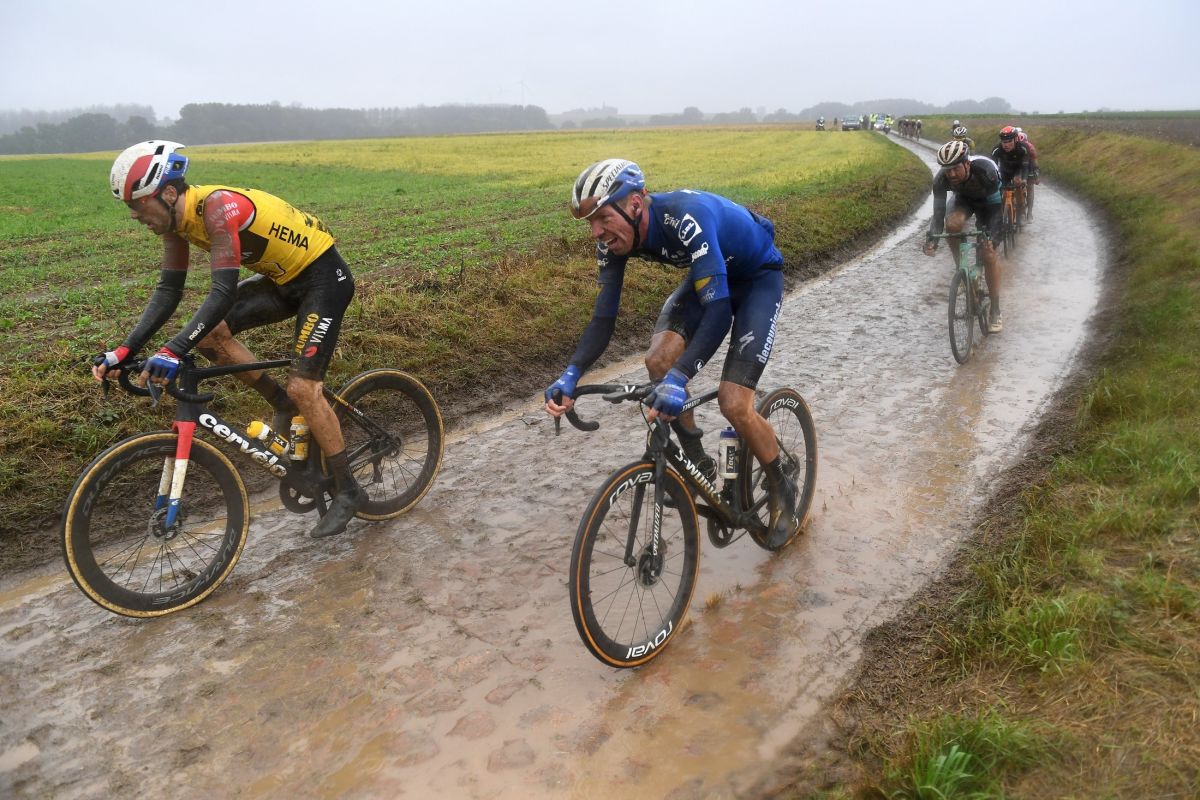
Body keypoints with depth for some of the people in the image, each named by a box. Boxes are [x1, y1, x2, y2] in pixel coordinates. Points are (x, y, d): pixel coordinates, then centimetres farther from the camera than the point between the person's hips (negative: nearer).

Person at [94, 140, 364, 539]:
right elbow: (168, 290, 2)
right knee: (209, 333, -6)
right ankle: (284, 404, 11)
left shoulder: (218, 207, -28)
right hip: (284, 278, 9)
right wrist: (126, 349, -6)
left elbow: (224, 292, -37)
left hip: (323, 276, -9)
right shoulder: (176, 219, -2)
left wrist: (173, 350, -43)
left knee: (304, 388, -14)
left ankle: (348, 491, 0)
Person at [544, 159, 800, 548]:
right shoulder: (615, 239, -18)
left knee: (734, 404, -16)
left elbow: (719, 310, -45)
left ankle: (782, 490, 11)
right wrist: (570, 374, -30)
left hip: (758, 277, -6)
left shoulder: (684, 217, -39)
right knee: (658, 360, -17)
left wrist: (679, 378, -56)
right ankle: (697, 462, 5)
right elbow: (604, 316, -15)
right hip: (707, 275, 6)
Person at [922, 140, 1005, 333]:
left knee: (988, 253, -11)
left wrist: (990, 234, -45)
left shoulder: (985, 170, -38)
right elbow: (938, 212, -27)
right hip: (964, 198, 3)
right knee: (951, 224, -33)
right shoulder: (941, 179, -30)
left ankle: (995, 311, 0)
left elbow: (998, 207, -32)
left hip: (988, 201, -2)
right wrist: (932, 238, -44)